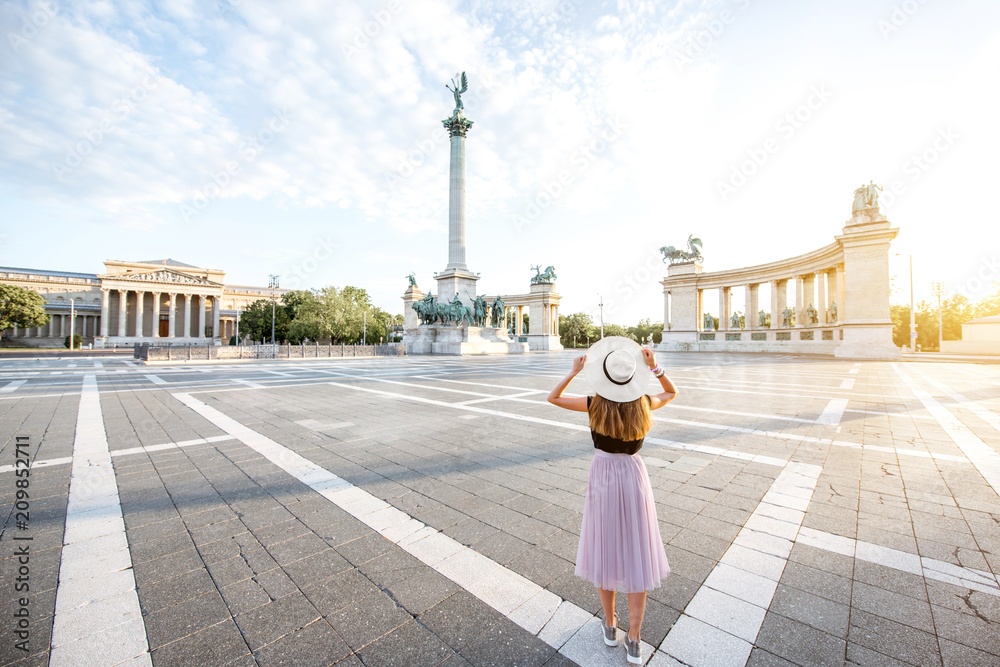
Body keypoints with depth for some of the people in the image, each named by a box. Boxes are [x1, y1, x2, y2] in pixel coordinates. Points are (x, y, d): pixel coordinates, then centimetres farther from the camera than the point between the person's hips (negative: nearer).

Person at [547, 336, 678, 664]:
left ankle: (610, 626, 34)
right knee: (637, 554, 13)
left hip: (602, 477, -1)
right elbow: (672, 393, 11)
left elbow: (553, 397, -5)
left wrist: (574, 372, -10)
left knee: (604, 551, 16)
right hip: (633, 477, 1)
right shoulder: (643, 404, -11)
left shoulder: (595, 405, -16)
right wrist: (655, 367, -1)